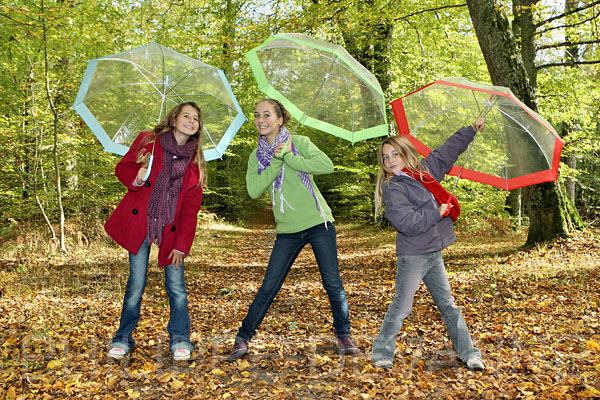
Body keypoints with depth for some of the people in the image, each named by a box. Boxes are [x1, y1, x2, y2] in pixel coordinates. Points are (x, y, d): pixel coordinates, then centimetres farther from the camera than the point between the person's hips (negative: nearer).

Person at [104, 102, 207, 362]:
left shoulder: (195, 162, 6)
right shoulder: (147, 141, 2)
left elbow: (190, 209, 3)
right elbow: (122, 168, 7)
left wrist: (181, 245, -2)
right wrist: (136, 177, -17)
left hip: (171, 229, 2)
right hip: (138, 222, -1)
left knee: (176, 285, -2)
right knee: (136, 283, -1)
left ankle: (179, 340, 15)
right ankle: (123, 339, 18)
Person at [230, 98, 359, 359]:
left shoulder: (299, 142, -1)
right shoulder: (256, 156, 8)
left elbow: (327, 165, -17)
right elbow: (254, 190, -8)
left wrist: (288, 157, -17)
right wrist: (276, 161, -14)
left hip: (318, 223, -2)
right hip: (287, 230, 2)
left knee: (333, 284, 3)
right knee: (268, 288, 3)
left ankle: (344, 336, 20)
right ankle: (242, 338, 17)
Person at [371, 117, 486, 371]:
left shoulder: (425, 171, 8)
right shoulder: (392, 188, -13)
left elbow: (446, 151, 22)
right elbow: (406, 222, -25)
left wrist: (471, 130, 26)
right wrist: (437, 212, -17)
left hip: (434, 254, 7)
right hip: (412, 255, -6)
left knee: (447, 304, 13)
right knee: (402, 305, -2)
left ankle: (468, 353, 23)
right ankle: (382, 353, 13)